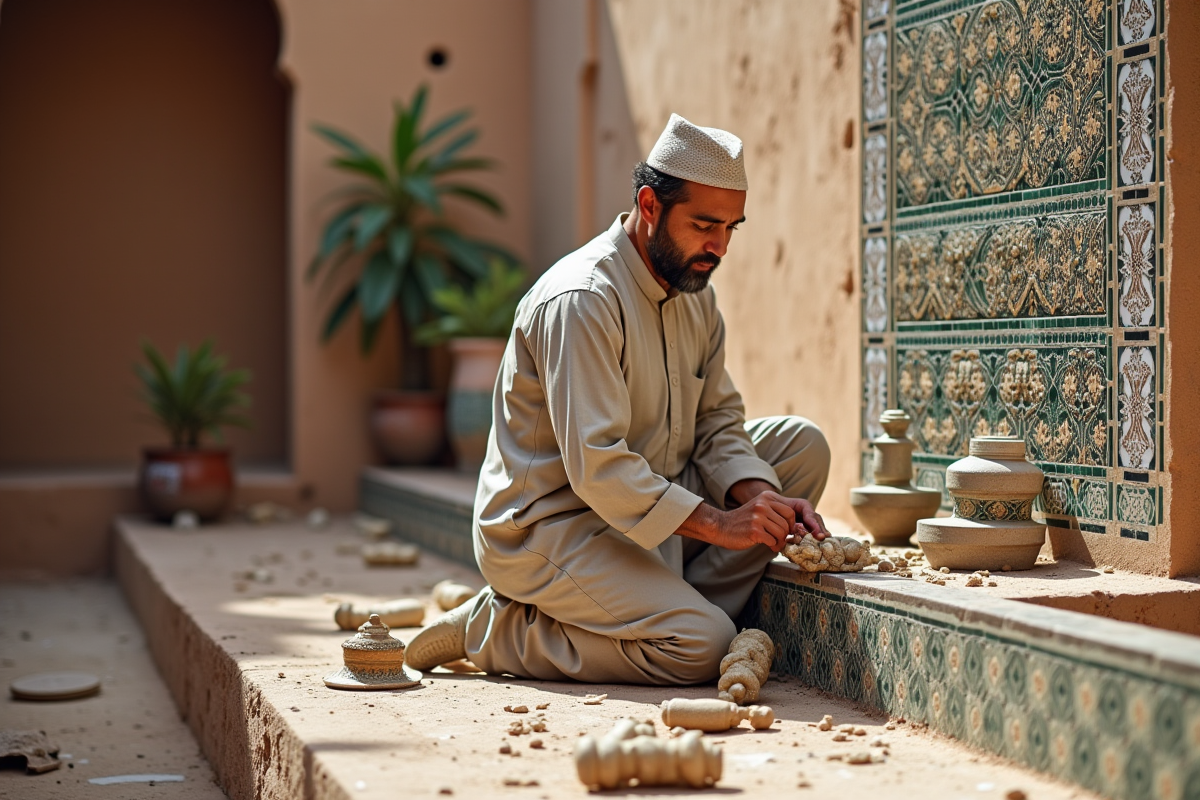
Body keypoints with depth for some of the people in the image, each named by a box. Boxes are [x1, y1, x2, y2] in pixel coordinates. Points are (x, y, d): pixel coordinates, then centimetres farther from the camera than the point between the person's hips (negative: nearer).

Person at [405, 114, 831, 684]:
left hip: (649, 507, 9)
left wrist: (760, 498, -13)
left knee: (802, 444, 0)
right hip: (546, 526, -9)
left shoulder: (696, 293, 7)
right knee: (701, 647, -25)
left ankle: (676, 603, -4)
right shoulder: (581, 300, -22)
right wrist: (718, 523, -29)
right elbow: (596, 466, -28)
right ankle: (496, 631, -7)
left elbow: (716, 423, 7)